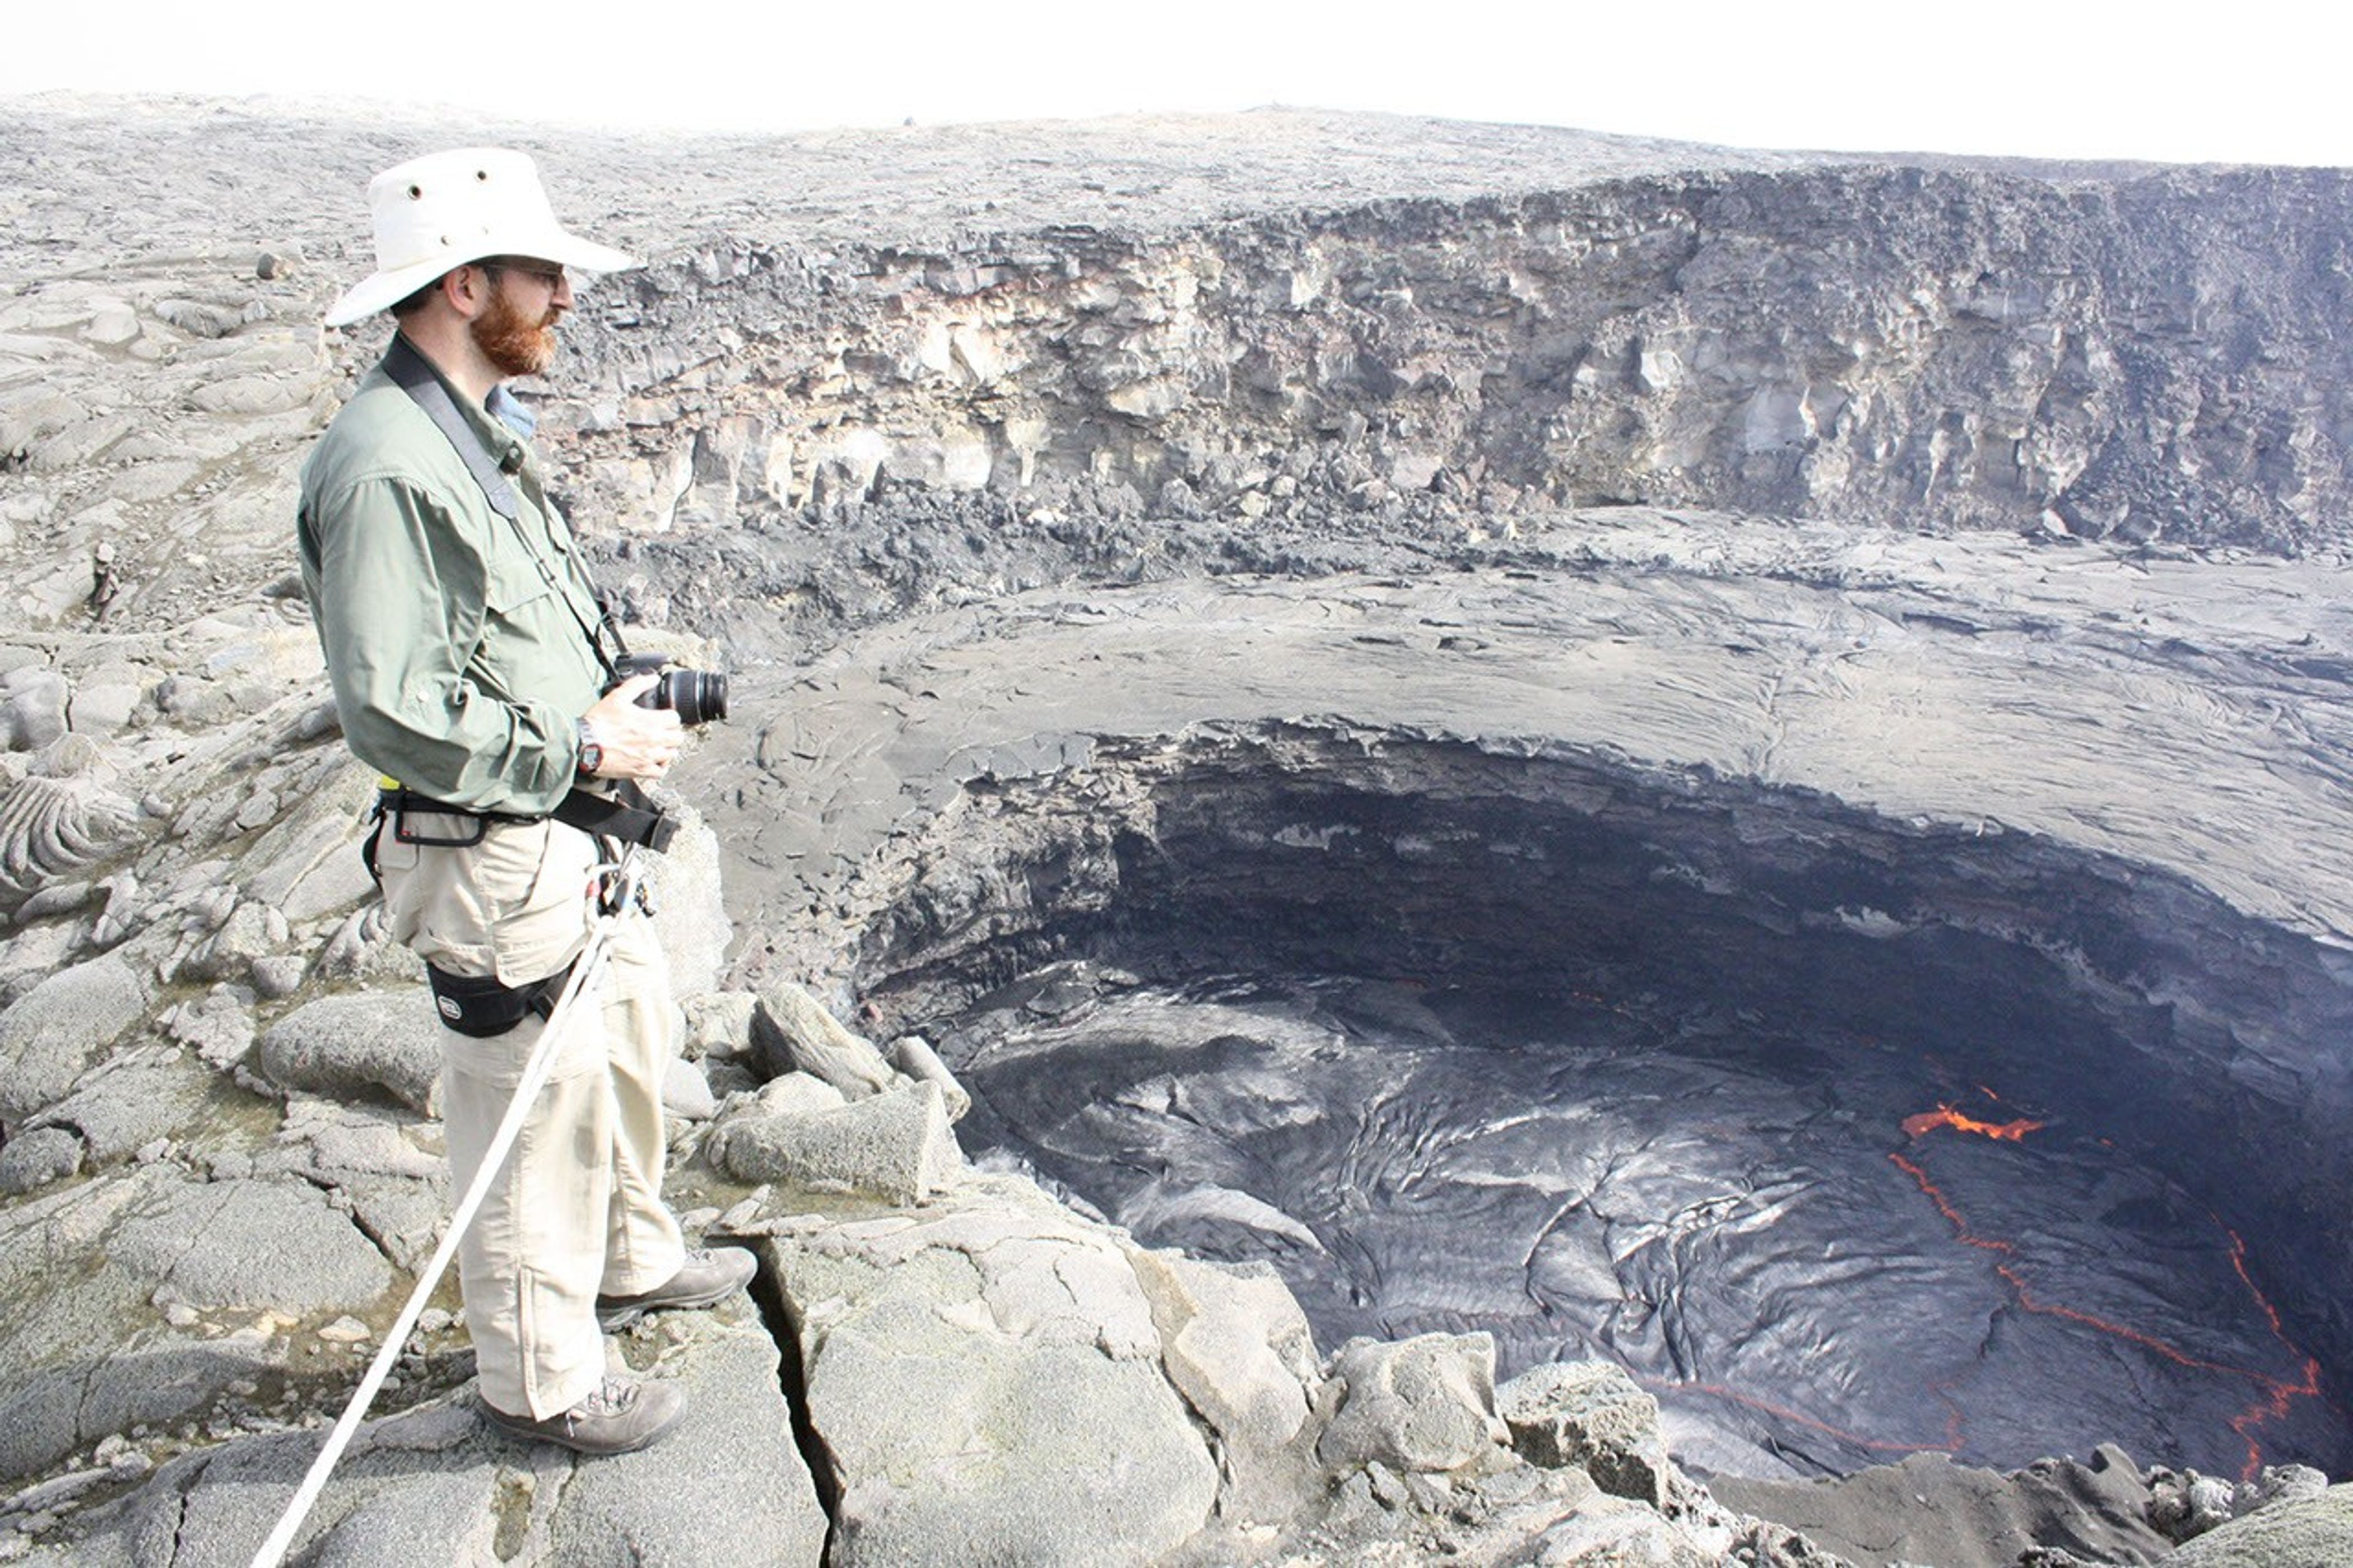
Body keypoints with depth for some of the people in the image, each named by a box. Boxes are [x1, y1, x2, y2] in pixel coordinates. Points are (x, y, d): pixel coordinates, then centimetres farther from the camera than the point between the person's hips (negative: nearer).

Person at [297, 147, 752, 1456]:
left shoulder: (482, 428, 9)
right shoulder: (385, 465, -23)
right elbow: (392, 714, -27)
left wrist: (617, 698, 6)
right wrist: (583, 747, -19)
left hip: (572, 834, 10)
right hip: (492, 857, -10)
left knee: (634, 1030, 24)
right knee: (538, 1107, 5)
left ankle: (631, 1261, 48)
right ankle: (544, 1383, 27)